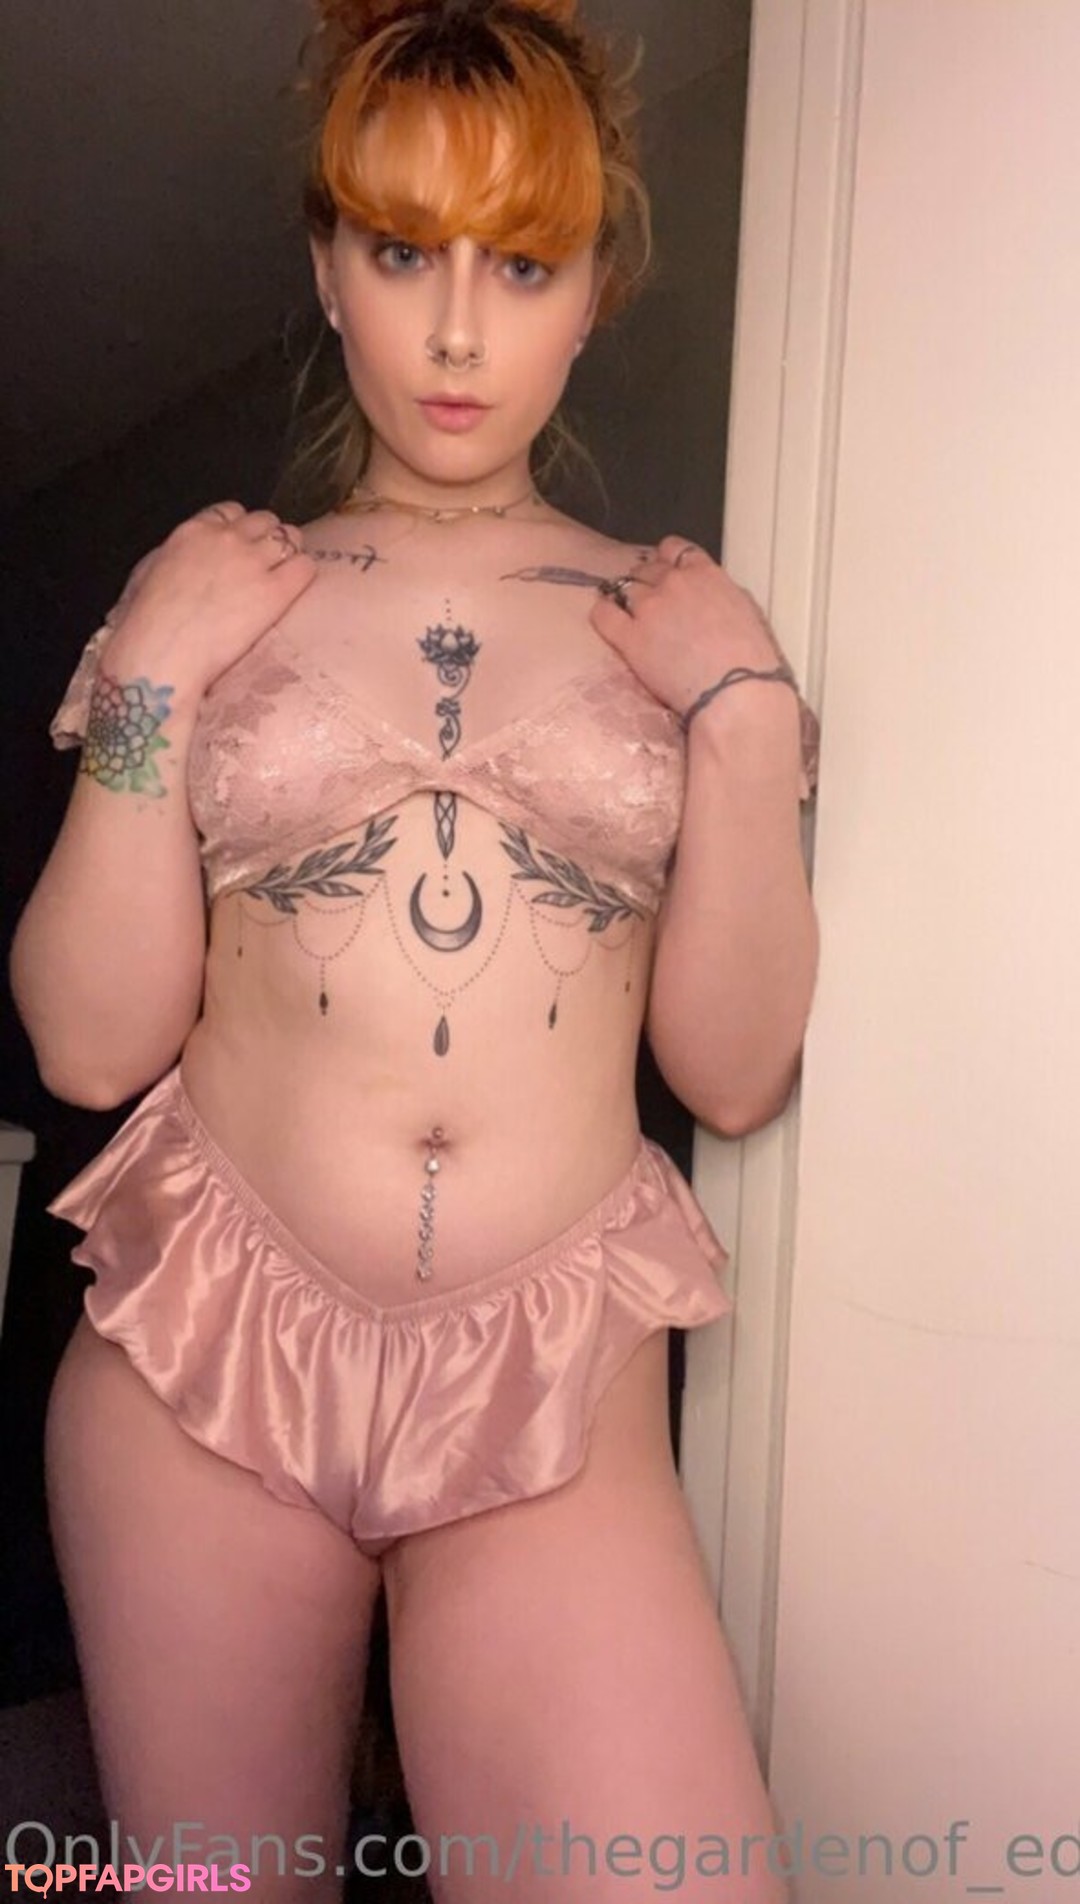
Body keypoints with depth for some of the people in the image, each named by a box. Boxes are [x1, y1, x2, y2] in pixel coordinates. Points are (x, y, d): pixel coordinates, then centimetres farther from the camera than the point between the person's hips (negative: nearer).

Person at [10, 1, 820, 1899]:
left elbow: (734, 1074, -1)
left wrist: (746, 706, -8)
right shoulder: (207, 596, 4)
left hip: (554, 1390, 0)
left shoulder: (678, 621, 5)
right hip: (207, 1351, 1)